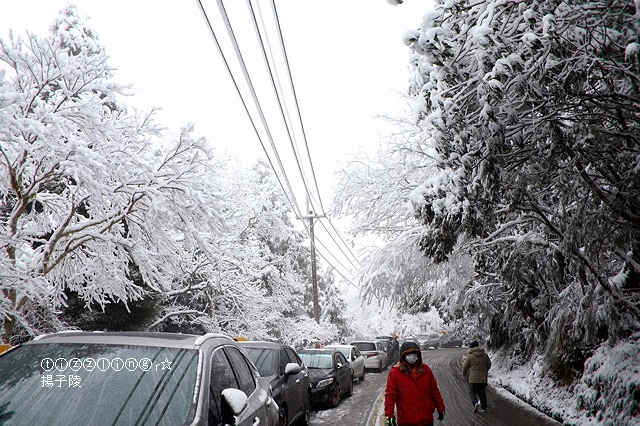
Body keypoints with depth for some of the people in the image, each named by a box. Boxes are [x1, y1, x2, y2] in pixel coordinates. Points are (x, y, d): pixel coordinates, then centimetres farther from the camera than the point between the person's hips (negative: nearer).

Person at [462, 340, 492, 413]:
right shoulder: (485, 355, 4)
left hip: (473, 378, -4)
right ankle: (484, 408, 15)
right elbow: (489, 365, 15)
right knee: (482, 393, 13)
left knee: (472, 392, 8)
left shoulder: (469, 356, -9)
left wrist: (464, 374, 14)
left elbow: (465, 366, -5)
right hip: (483, 378, 4)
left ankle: (475, 403, -15)